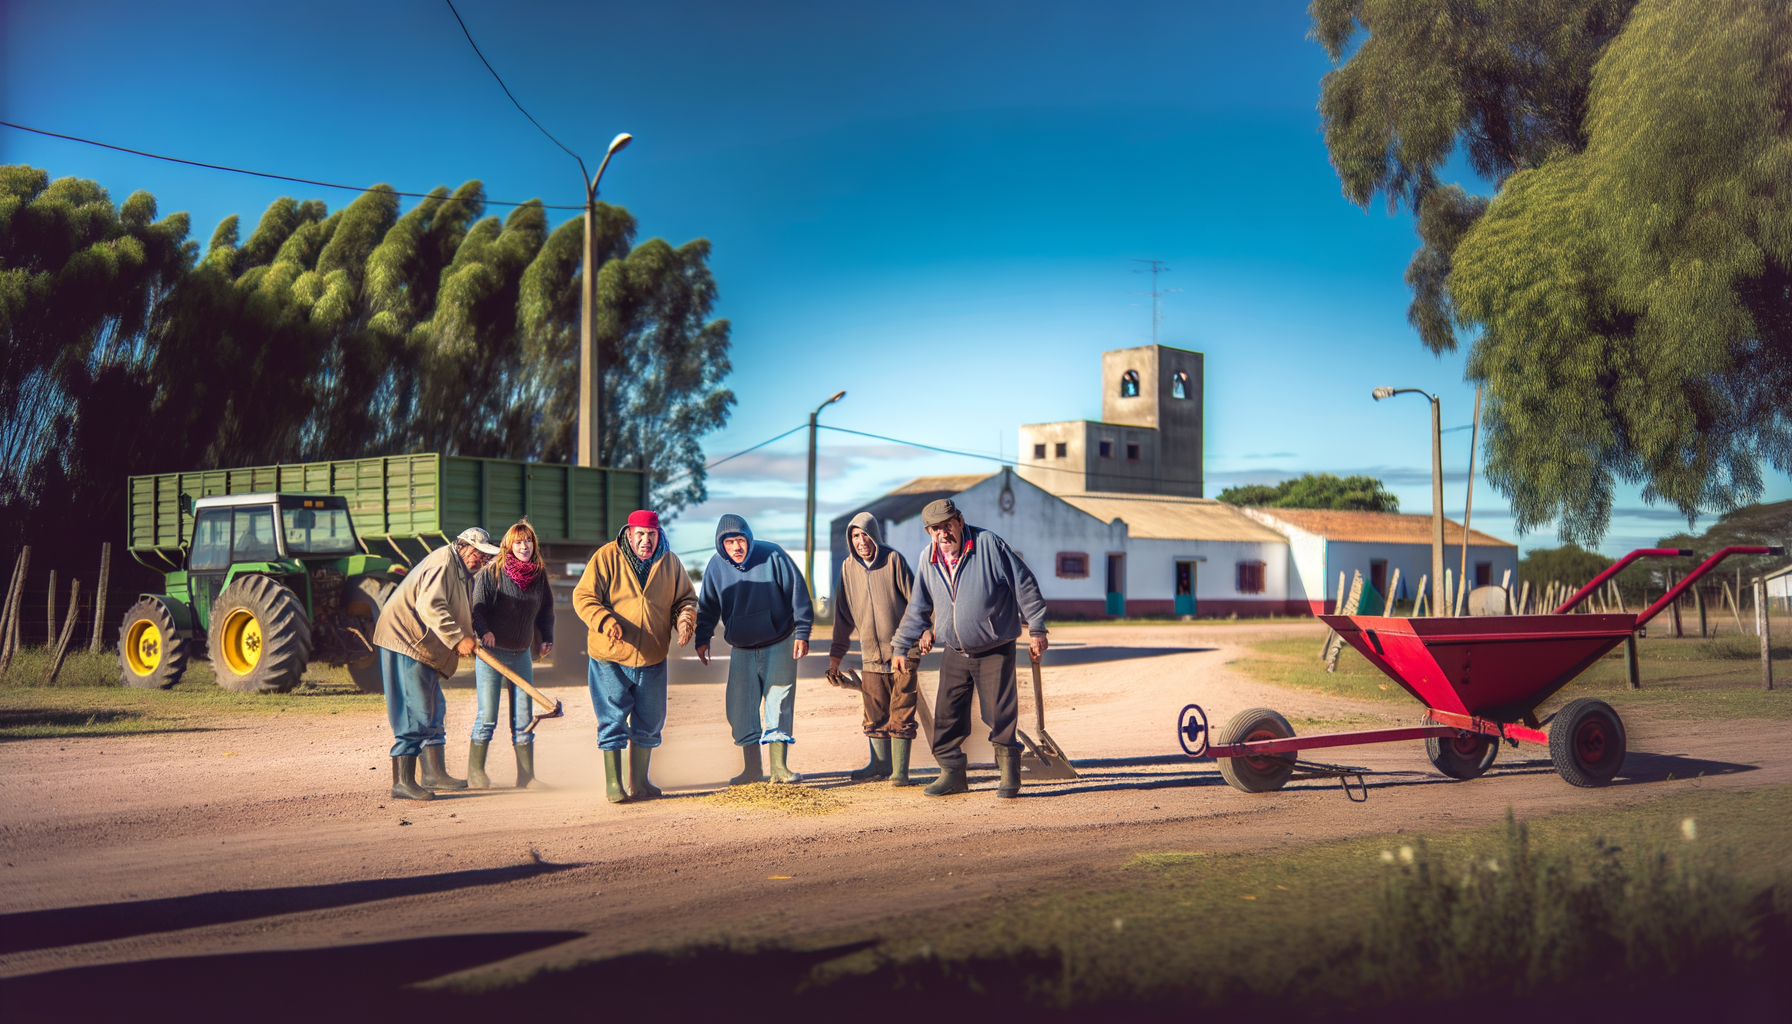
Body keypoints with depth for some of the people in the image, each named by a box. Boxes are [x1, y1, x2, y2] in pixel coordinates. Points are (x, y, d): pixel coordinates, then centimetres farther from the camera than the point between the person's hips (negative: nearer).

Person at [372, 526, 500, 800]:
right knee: (413, 714, -11)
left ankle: (434, 772, 20)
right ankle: (402, 783, -10)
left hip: (423, 645, 11)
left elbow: (459, 613, 21)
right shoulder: (444, 560, -13)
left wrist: (475, 636, 2)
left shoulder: (461, 572, 22)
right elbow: (430, 606, -25)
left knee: (433, 709, 14)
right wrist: (457, 638, -26)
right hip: (405, 640, -11)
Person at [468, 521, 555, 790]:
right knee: (487, 717, -3)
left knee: (524, 719, 4)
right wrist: (484, 631, -26)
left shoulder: (540, 575, 7)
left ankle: (526, 776, 9)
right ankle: (475, 773, 9)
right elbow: (477, 606, -11)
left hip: (522, 654, 4)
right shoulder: (492, 572, -7)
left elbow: (545, 611, 19)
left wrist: (548, 638, 11)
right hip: (491, 652, -4)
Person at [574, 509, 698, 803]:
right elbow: (583, 597, -10)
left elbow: (686, 597, 12)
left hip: (652, 659, 4)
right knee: (613, 721, -2)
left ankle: (639, 782, 25)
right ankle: (613, 785, 8)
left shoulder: (670, 562, 3)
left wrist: (686, 619, -10)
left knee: (648, 723, 12)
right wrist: (606, 622, -27)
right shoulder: (606, 557, -8)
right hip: (610, 658, -4)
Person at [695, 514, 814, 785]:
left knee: (779, 703, -4)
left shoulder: (772, 555, -13)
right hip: (741, 649, 3)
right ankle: (752, 770, 11)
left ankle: (779, 767, 1)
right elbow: (707, 606, 8)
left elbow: (797, 592, -8)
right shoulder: (716, 566, -5)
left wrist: (802, 632, -11)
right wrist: (702, 639, 2)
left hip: (779, 645, -3)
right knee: (741, 708, 1)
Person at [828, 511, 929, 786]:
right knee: (875, 714, 8)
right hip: (871, 654, 4)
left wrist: (922, 631, -17)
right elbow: (843, 616, 13)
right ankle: (881, 764, 20)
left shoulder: (893, 560, -5)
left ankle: (900, 770, 4)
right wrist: (835, 655, 13)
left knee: (901, 712, -1)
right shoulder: (848, 569, 6)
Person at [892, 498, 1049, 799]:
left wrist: (1037, 629, -9)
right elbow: (918, 607, 13)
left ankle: (1009, 776, 12)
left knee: (1000, 717, -2)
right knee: (946, 717, 5)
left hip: (995, 651, -4)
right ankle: (952, 773, 18)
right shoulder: (928, 558, 2)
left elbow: (1024, 585, -9)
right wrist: (901, 646, 12)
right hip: (955, 654, 4)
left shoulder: (988, 544, -13)